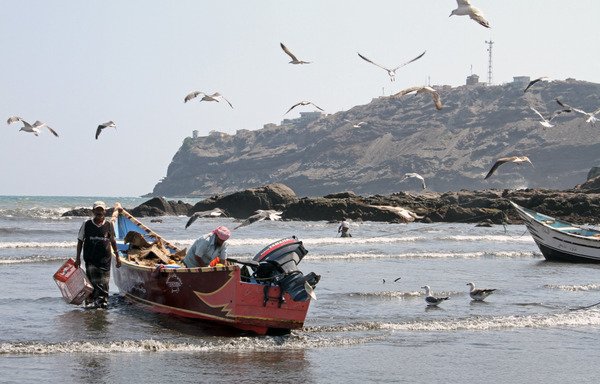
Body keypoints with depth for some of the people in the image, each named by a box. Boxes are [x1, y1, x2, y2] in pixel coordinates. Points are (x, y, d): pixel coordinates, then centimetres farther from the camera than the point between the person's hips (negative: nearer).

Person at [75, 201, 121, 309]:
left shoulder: (109, 225, 4)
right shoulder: (87, 225, 1)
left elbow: (113, 241, 16)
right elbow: (80, 241, 8)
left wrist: (117, 256, 16)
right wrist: (78, 258, 4)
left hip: (105, 259, 1)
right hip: (90, 259, -1)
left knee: (104, 282, 3)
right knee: (92, 281, -7)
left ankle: (103, 301, 12)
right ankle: (90, 301, -3)